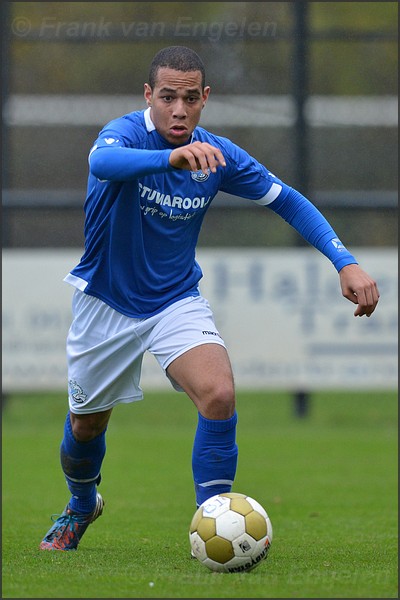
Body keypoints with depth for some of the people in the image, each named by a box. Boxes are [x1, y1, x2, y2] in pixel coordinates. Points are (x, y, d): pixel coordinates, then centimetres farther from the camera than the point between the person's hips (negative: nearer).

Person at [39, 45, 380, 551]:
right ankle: (82, 505, 47)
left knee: (219, 396, -24)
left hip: (176, 299, 2)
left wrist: (345, 262, -9)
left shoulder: (217, 155, -11)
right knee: (86, 426, 14)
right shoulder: (127, 133, -23)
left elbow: (287, 201, 2)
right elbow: (103, 161, -49)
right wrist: (170, 157, -69)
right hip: (106, 301, -2)